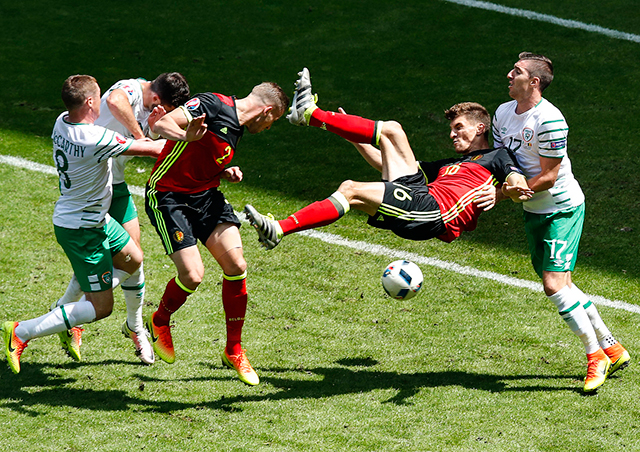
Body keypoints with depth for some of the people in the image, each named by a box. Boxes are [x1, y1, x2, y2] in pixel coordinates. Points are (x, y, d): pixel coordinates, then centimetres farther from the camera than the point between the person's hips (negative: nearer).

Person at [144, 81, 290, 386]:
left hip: (206, 197, 8)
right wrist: (186, 135, -46)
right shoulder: (213, 105, -15)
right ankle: (159, 322, 18)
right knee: (193, 275, -16)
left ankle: (234, 351, 9)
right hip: (167, 198, -8)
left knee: (236, 266, -6)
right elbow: (161, 125, -25)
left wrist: (227, 173, 2)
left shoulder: (237, 129, 12)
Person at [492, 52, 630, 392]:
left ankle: (596, 357, -2)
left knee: (555, 284, -16)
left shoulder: (549, 121, -24)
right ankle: (612, 349, 23)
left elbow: (548, 177, -21)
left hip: (563, 209, -9)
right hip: (533, 211, 9)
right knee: (561, 285, 11)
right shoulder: (503, 113, 3)